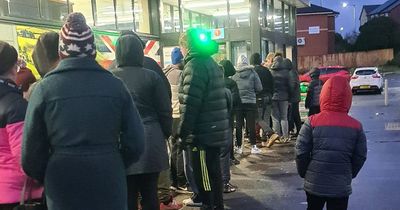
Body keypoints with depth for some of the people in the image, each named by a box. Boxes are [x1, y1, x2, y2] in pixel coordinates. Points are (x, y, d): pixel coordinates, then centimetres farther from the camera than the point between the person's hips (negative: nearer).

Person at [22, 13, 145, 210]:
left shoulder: (44, 88, -6)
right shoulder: (115, 85, -3)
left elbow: (31, 152, -4)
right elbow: (135, 142, -3)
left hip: (63, 189, 0)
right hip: (110, 186, 1)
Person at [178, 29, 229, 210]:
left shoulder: (195, 65, -14)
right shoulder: (211, 63, 15)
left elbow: (190, 104, -21)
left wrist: (183, 133, -15)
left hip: (203, 133, -9)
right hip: (215, 131, 9)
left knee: (204, 177, -1)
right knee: (213, 172, 19)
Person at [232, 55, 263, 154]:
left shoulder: (234, 76, -2)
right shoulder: (253, 73, -3)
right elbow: (259, 88, -2)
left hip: (238, 103, 1)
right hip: (251, 102, -1)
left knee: (239, 126, 7)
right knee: (251, 125, 5)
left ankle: (239, 147, 12)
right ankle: (253, 147, 7)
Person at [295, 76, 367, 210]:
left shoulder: (312, 122, -11)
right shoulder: (356, 126, -6)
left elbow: (301, 152, -9)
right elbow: (360, 157, 1)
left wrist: (304, 173, 8)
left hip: (314, 183, 0)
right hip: (341, 186, 0)